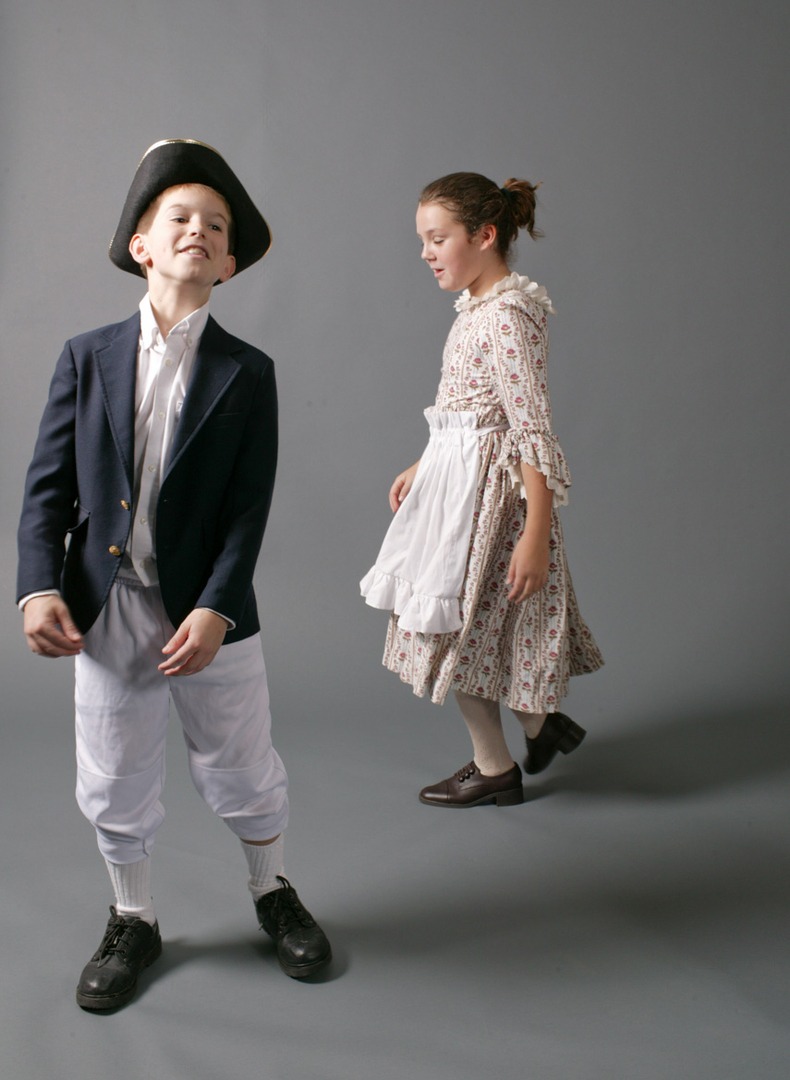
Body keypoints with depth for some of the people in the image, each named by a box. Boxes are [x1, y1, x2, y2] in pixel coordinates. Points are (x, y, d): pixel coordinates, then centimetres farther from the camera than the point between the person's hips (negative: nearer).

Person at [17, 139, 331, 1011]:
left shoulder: (247, 373, -2)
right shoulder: (87, 358, 2)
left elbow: (249, 508, -8)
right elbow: (48, 487, 0)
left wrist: (215, 608, -18)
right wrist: (40, 587, -13)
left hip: (211, 613, -1)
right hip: (104, 612, 2)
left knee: (243, 771, 14)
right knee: (114, 784, 14)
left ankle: (273, 895, 40)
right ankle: (133, 921, 37)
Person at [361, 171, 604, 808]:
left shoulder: (506, 317, -21)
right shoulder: (480, 307, 9)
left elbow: (534, 431, -24)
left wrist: (536, 537, -26)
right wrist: (419, 468, 23)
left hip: (486, 488, -9)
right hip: (457, 477, 9)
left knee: (455, 628, 3)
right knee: (467, 626, 17)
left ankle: (496, 770, 20)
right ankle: (541, 723, 32)